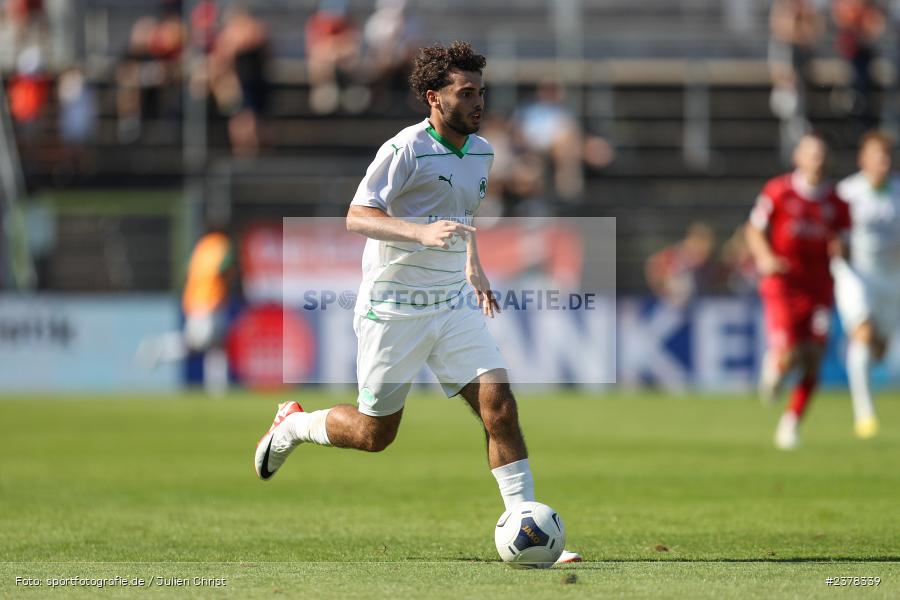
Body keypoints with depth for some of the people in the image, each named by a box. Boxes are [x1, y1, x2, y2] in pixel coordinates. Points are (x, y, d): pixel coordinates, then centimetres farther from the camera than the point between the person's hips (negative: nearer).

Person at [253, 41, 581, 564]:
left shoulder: (482, 152, 7)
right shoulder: (406, 149, -17)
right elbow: (357, 216, -24)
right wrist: (422, 233, -37)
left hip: (454, 305, 6)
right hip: (393, 308, -6)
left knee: (499, 404, -12)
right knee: (375, 433, 4)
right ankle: (292, 426, 34)